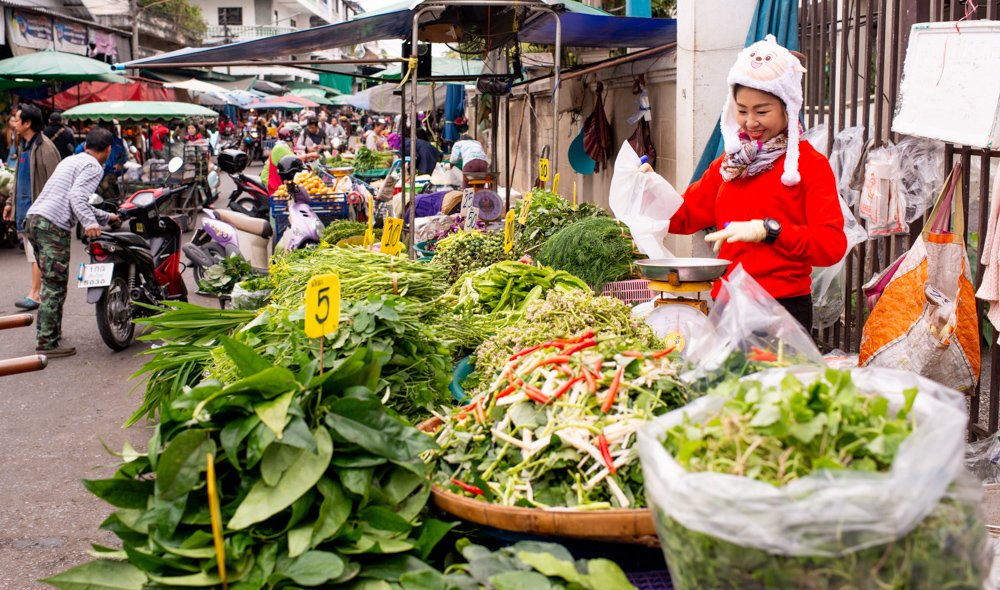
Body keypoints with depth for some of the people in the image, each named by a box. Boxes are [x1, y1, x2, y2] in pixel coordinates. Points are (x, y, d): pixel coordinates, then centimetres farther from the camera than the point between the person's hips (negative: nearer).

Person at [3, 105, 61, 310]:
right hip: (24, 208, 9)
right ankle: (43, 290, 17)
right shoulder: (23, 146, 16)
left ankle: (34, 294, -10)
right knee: (32, 253, 11)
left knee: (37, 253, -10)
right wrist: (11, 202, 21)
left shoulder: (44, 147, -14)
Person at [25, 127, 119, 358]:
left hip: (34, 217, 10)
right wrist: (90, 222, -33)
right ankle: (47, 343, -7)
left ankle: (49, 330, 31)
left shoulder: (72, 160, 25)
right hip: (53, 226, -10)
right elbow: (77, 196, -20)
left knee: (50, 282, 21)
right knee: (55, 285, -7)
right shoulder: (93, 167, -4)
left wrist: (106, 217, 39)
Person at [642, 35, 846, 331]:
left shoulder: (810, 164, -3)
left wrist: (767, 230, -23)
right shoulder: (729, 163, 16)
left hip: (784, 309, -5)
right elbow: (685, 215, 15)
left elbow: (833, 245, -13)